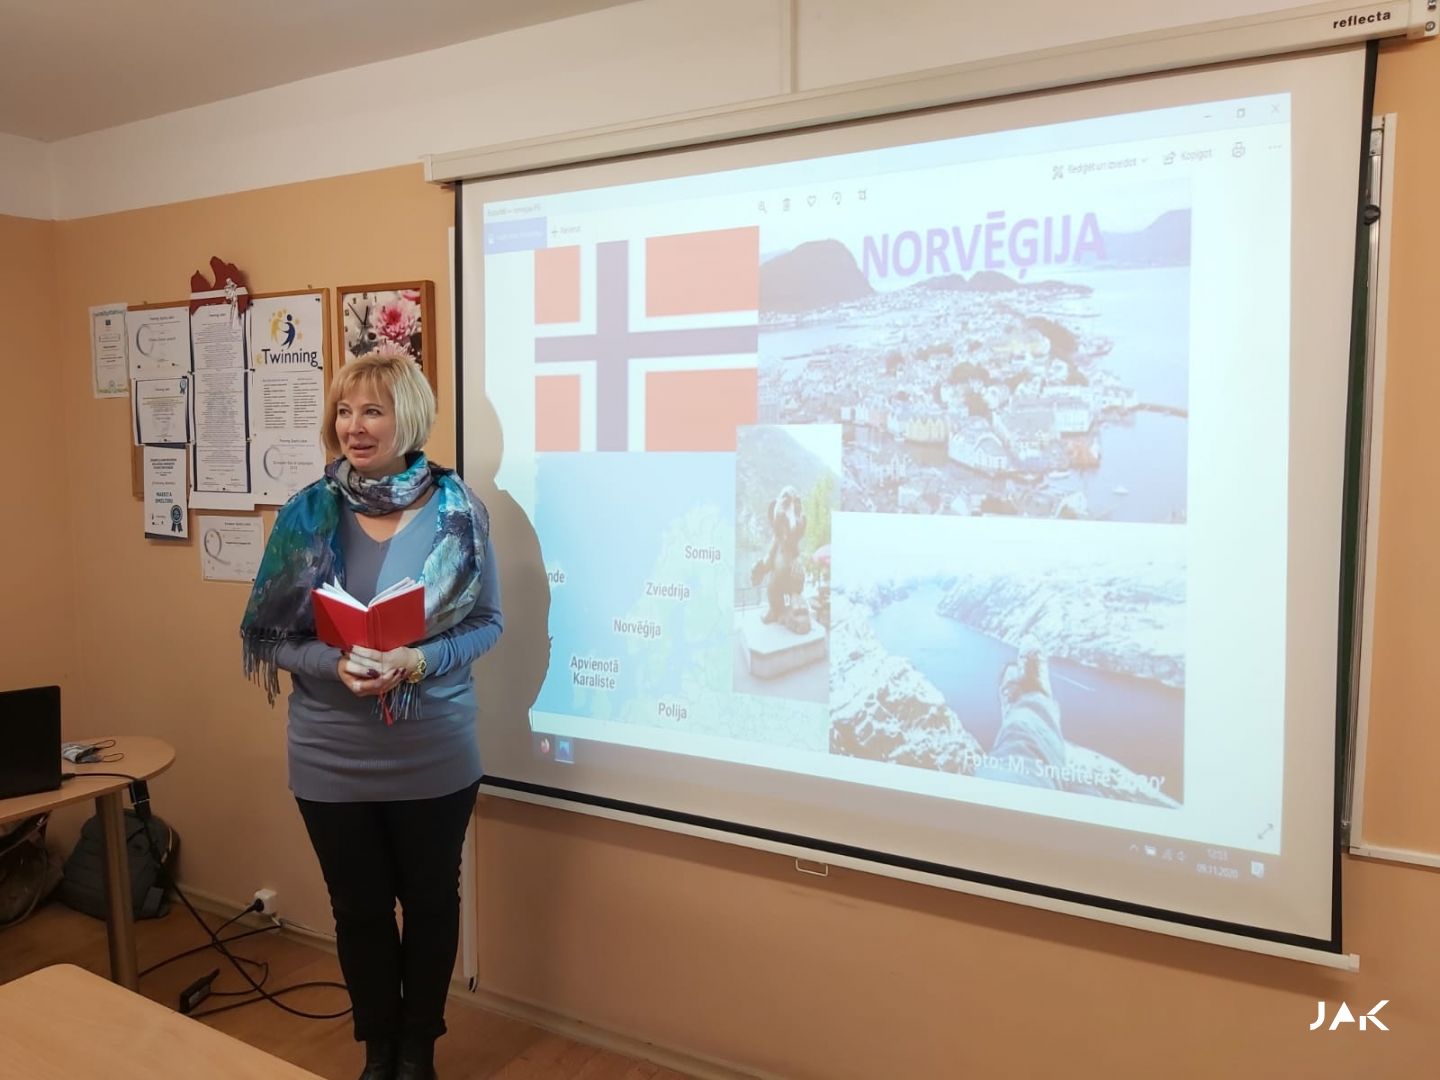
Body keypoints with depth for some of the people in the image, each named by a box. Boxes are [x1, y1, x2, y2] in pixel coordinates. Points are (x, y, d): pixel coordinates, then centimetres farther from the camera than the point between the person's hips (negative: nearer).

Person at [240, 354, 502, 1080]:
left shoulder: (456, 508, -9)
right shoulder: (307, 514, -5)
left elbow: (488, 622, -4)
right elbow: (270, 633, -3)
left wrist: (418, 662, -21)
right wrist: (335, 664, -22)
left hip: (434, 754, -1)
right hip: (333, 758, 1)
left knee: (431, 902, 16)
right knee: (359, 909, 16)